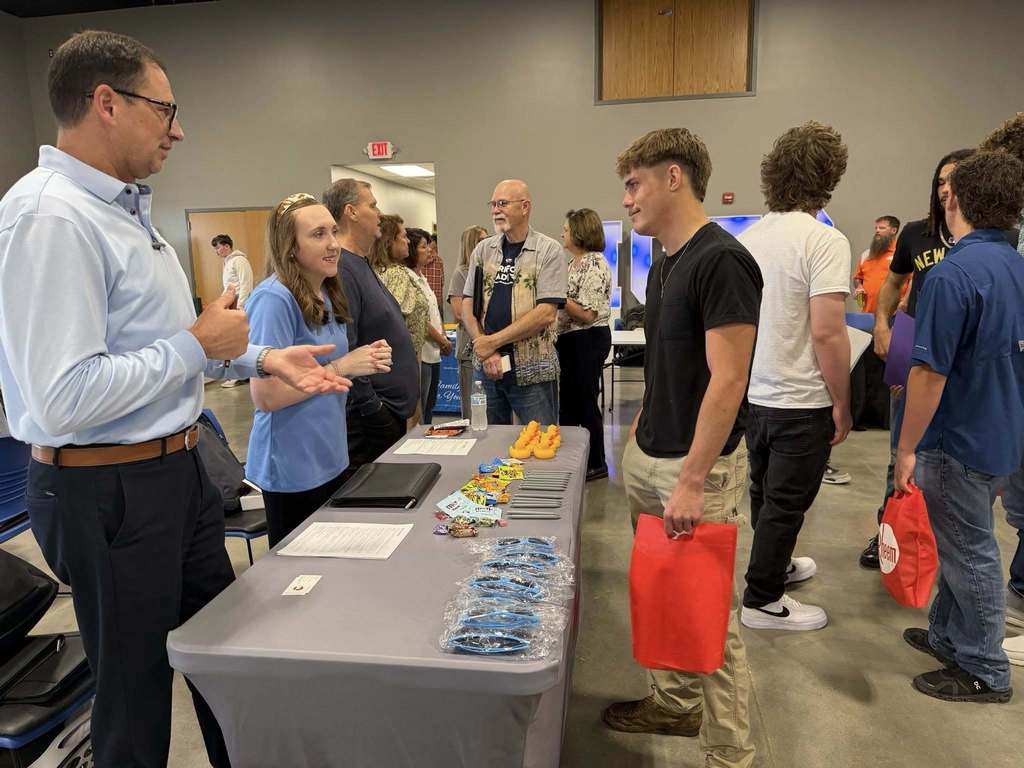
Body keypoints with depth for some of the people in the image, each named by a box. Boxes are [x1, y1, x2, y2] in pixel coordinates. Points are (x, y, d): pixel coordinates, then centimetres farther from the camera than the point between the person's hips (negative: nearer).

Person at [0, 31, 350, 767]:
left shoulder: (126, 207, 10)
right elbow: (64, 401, -29)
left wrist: (263, 359, 8)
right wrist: (198, 344, -18)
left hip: (177, 469, 10)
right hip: (109, 492, -9)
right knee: (137, 689, 13)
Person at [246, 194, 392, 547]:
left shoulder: (325, 296, 7)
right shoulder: (274, 299, -19)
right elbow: (265, 395, -22)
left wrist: (363, 361, -3)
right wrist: (342, 366, -19)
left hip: (330, 459, 8)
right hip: (293, 468, -8)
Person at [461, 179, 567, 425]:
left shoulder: (549, 250, -4)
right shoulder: (483, 250, 10)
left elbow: (546, 313, -14)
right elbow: (468, 305, 6)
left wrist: (492, 342, -13)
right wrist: (486, 352, -9)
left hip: (532, 372, -4)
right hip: (486, 368, 4)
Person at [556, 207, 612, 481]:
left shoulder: (594, 265, -16)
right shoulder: (574, 262, 12)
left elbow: (588, 314, -22)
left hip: (587, 340, -10)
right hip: (570, 340, 10)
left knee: (585, 402, 1)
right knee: (567, 400, 16)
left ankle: (596, 464, 17)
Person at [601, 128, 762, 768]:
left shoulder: (721, 260, -18)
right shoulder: (668, 264, 11)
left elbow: (727, 379, -22)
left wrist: (691, 480, -23)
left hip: (697, 468, -9)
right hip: (650, 458, 9)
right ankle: (676, 704, 40)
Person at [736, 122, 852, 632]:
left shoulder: (748, 238, 5)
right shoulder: (825, 241, -17)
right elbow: (826, 332, -22)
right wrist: (842, 405, -11)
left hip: (753, 394, 7)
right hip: (801, 402, -7)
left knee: (765, 494, 23)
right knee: (785, 504, 7)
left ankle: (776, 565, 44)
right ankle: (762, 601, 21)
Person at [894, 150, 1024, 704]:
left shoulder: (954, 274, -23)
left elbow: (930, 373, -25)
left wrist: (907, 449, -17)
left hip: (960, 441, -8)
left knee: (970, 554, 6)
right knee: (964, 545, 21)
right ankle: (948, 637, 37)